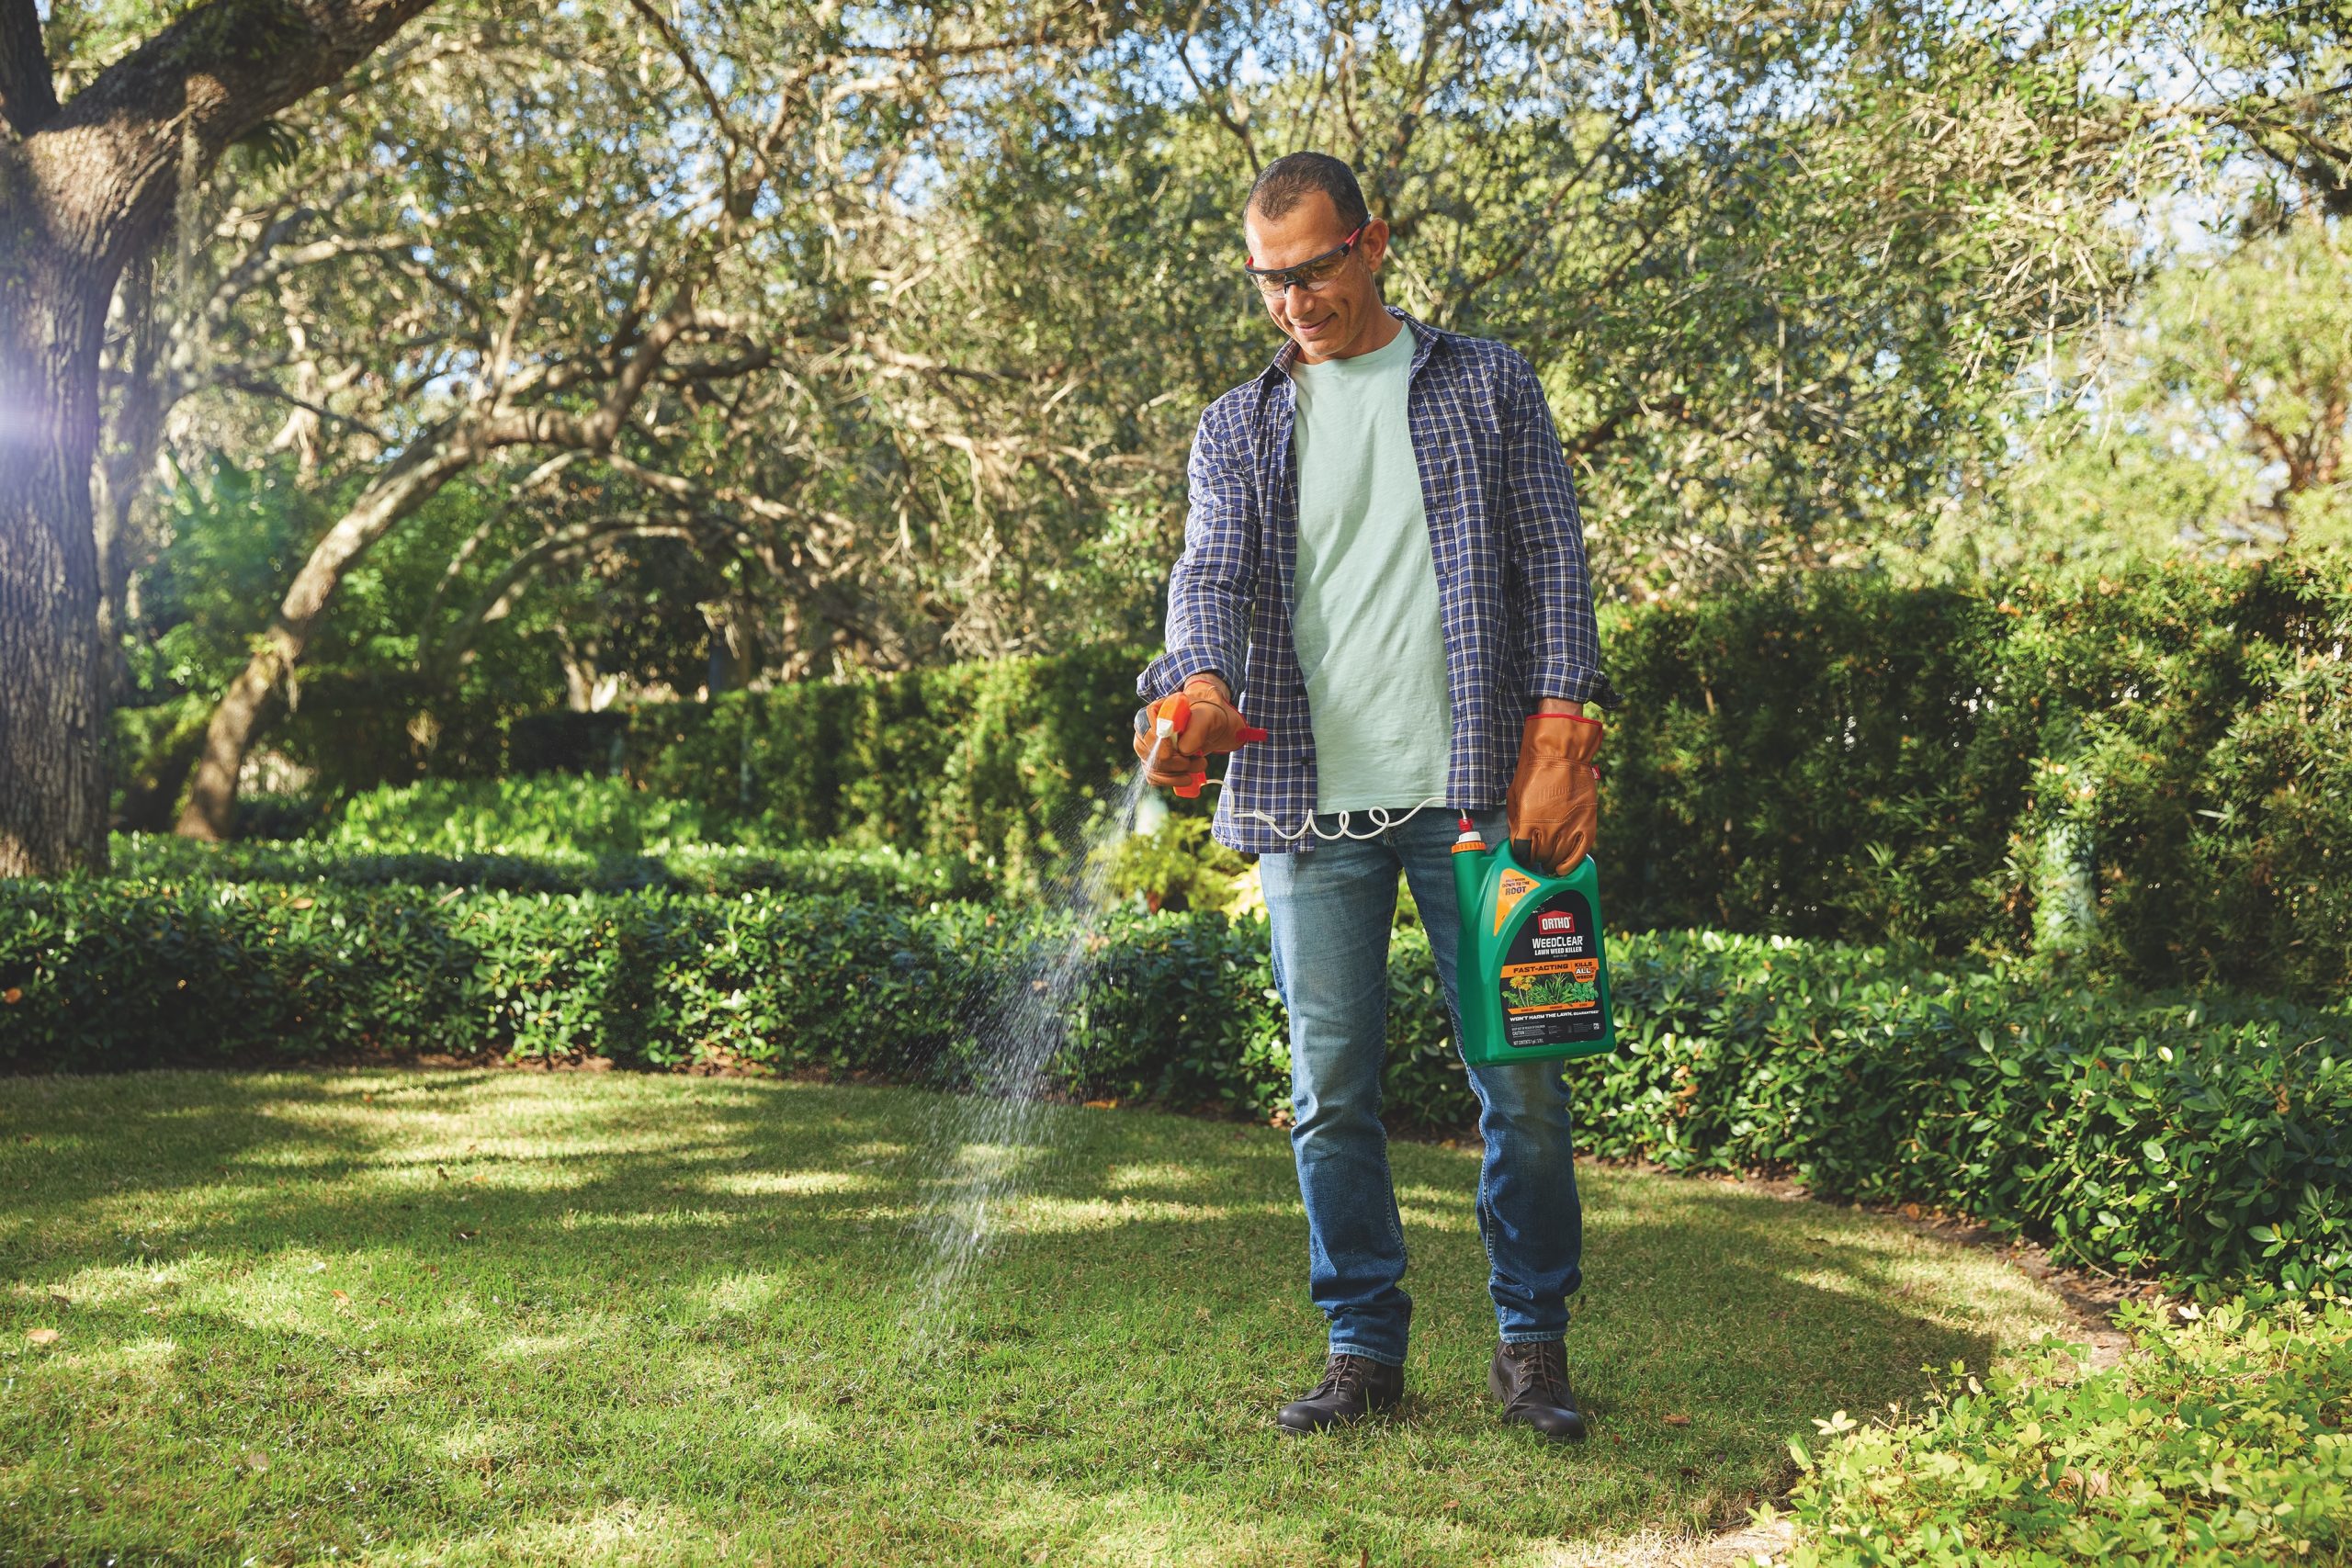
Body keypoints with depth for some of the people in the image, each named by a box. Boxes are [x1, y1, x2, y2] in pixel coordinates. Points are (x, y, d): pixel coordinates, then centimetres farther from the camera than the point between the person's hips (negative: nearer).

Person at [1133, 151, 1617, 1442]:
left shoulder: (1487, 385, 12)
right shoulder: (1237, 429, 15)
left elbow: (1552, 567, 6)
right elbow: (1211, 574, -1)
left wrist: (1560, 737, -7)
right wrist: (1200, 683, -24)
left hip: (1477, 790, -1)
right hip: (1310, 802, 2)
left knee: (1521, 1080, 0)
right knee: (1330, 1093, 3)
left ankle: (1533, 1344, 15)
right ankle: (1364, 1347, 16)